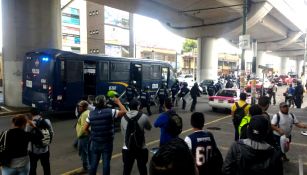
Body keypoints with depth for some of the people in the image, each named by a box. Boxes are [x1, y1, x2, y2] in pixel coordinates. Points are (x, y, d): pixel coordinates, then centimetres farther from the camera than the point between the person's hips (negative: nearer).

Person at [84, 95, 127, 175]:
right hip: (107, 143, -3)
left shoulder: (91, 114, -2)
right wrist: (118, 102, 5)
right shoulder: (110, 112, -13)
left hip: (95, 143, 3)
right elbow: (124, 111, -6)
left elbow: (85, 129, 1)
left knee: (93, 163, 13)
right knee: (106, 163, 8)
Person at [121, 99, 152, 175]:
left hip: (127, 148, 2)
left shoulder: (123, 118, -3)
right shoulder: (143, 117, -10)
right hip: (141, 149, -2)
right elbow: (149, 128, 7)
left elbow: (123, 132, 5)